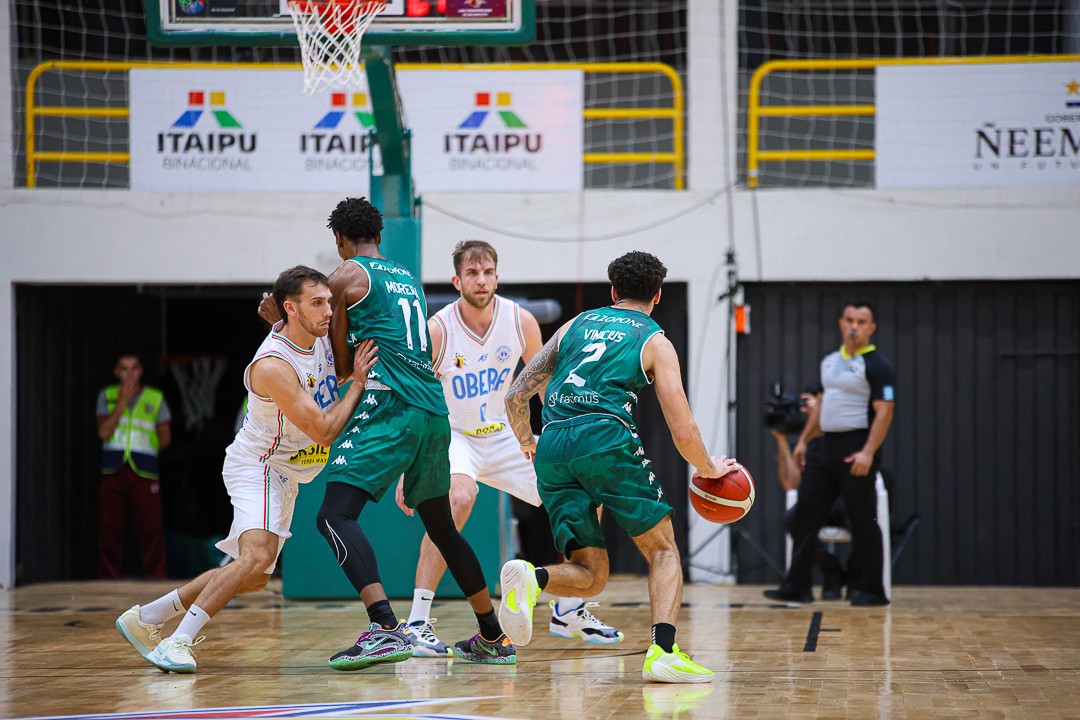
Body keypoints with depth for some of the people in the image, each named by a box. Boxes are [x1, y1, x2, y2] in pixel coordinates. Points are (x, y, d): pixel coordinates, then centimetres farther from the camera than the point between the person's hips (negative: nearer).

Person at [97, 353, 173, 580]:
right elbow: (104, 432, -2)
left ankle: (155, 579, -4)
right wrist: (123, 401, -5)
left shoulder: (155, 399, 8)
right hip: (113, 473, 1)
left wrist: (144, 452, 3)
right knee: (109, 527, 0)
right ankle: (109, 580, 5)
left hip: (145, 474, -1)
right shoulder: (107, 396, 11)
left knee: (150, 527, -7)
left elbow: (165, 437, 12)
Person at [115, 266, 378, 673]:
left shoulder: (321, 334, -5)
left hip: (284, 473, 9)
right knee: (258, 556, -31)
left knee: (253, 577, 14)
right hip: (256, 467, -9)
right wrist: (360, 381, -22)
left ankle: (145, 618, 24)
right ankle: (179, 640, -29)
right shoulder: (272, 365, -30)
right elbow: (323, 432, -27)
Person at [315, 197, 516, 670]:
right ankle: (493, 639, 28)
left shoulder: (346, 277, 2)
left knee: (336, 516, -13)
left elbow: (342, 362, 5)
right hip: (434, 412, 8)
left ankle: (386, 629, -31)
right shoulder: (409, 279, 24)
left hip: (389, 409, -8)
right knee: (442, 527, 21)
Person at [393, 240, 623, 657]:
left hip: (502, 436, 5)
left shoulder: (521, 321, -12)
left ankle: (568, 611, 22)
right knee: (460, 497, -35)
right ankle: (417, 622, -32)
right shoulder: (436, 330, -22)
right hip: (451, 435, -5)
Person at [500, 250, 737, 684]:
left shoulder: (576, 325, 25)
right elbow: (683, 433, 7)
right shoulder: (655, 342, 13)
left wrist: (525, 442, 43)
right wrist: (709, 469, 27)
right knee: (663, 549, 12)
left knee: (590, 577, 9)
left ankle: (530, 579, -23)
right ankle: (663, 652, -10)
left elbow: (515, 397, 23)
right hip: (606, 437, -4)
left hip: (552, 447, 4)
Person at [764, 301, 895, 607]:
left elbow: (884, 412, -15)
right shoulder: (830, 361, 15)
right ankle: (797, 586, 8)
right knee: (805, 515, 5)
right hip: (828, 446, 8)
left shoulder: (876, 365, -9)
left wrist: (868, 453, -24)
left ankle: (871, 590, 6)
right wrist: (804, 439, 18)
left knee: (863, 521, -3)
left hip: (856, 450, -8)